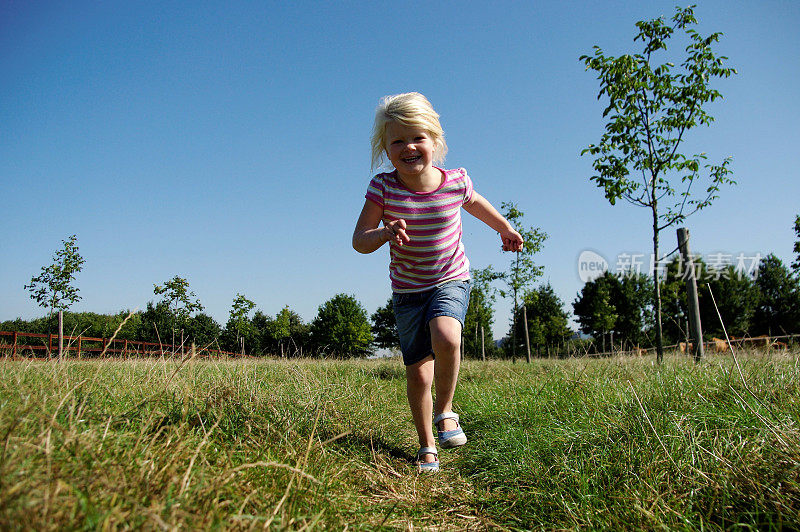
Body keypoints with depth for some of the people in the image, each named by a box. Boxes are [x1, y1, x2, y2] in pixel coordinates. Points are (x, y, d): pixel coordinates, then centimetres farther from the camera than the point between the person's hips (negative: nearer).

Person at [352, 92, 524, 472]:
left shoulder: (455, 182, -11)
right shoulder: (383, 188, -14)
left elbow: (475, 203, 13)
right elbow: (359, 241, -15)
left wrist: (505, 229, 21)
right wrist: (383, 233, -35)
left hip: (451, 281, 0)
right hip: (407, 291, 1)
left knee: (446, 337, -31)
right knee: (418, 373, 3)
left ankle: (445, 412, -1)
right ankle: (427, 447, 27)